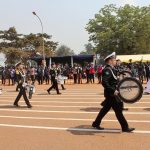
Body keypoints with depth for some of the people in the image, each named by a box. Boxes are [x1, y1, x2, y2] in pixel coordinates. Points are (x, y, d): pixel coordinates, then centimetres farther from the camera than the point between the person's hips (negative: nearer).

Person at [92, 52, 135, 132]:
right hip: (111, 94, -10)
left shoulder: (111, 69, 12)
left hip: (112, 94, 10)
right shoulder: (107, 70, -19)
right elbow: (104, 83, -28)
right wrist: (113, 91, -28)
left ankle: (96, 123, 27)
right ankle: (125, 127, 9)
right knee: (118, 110, -1)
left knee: (105, 109, 17)